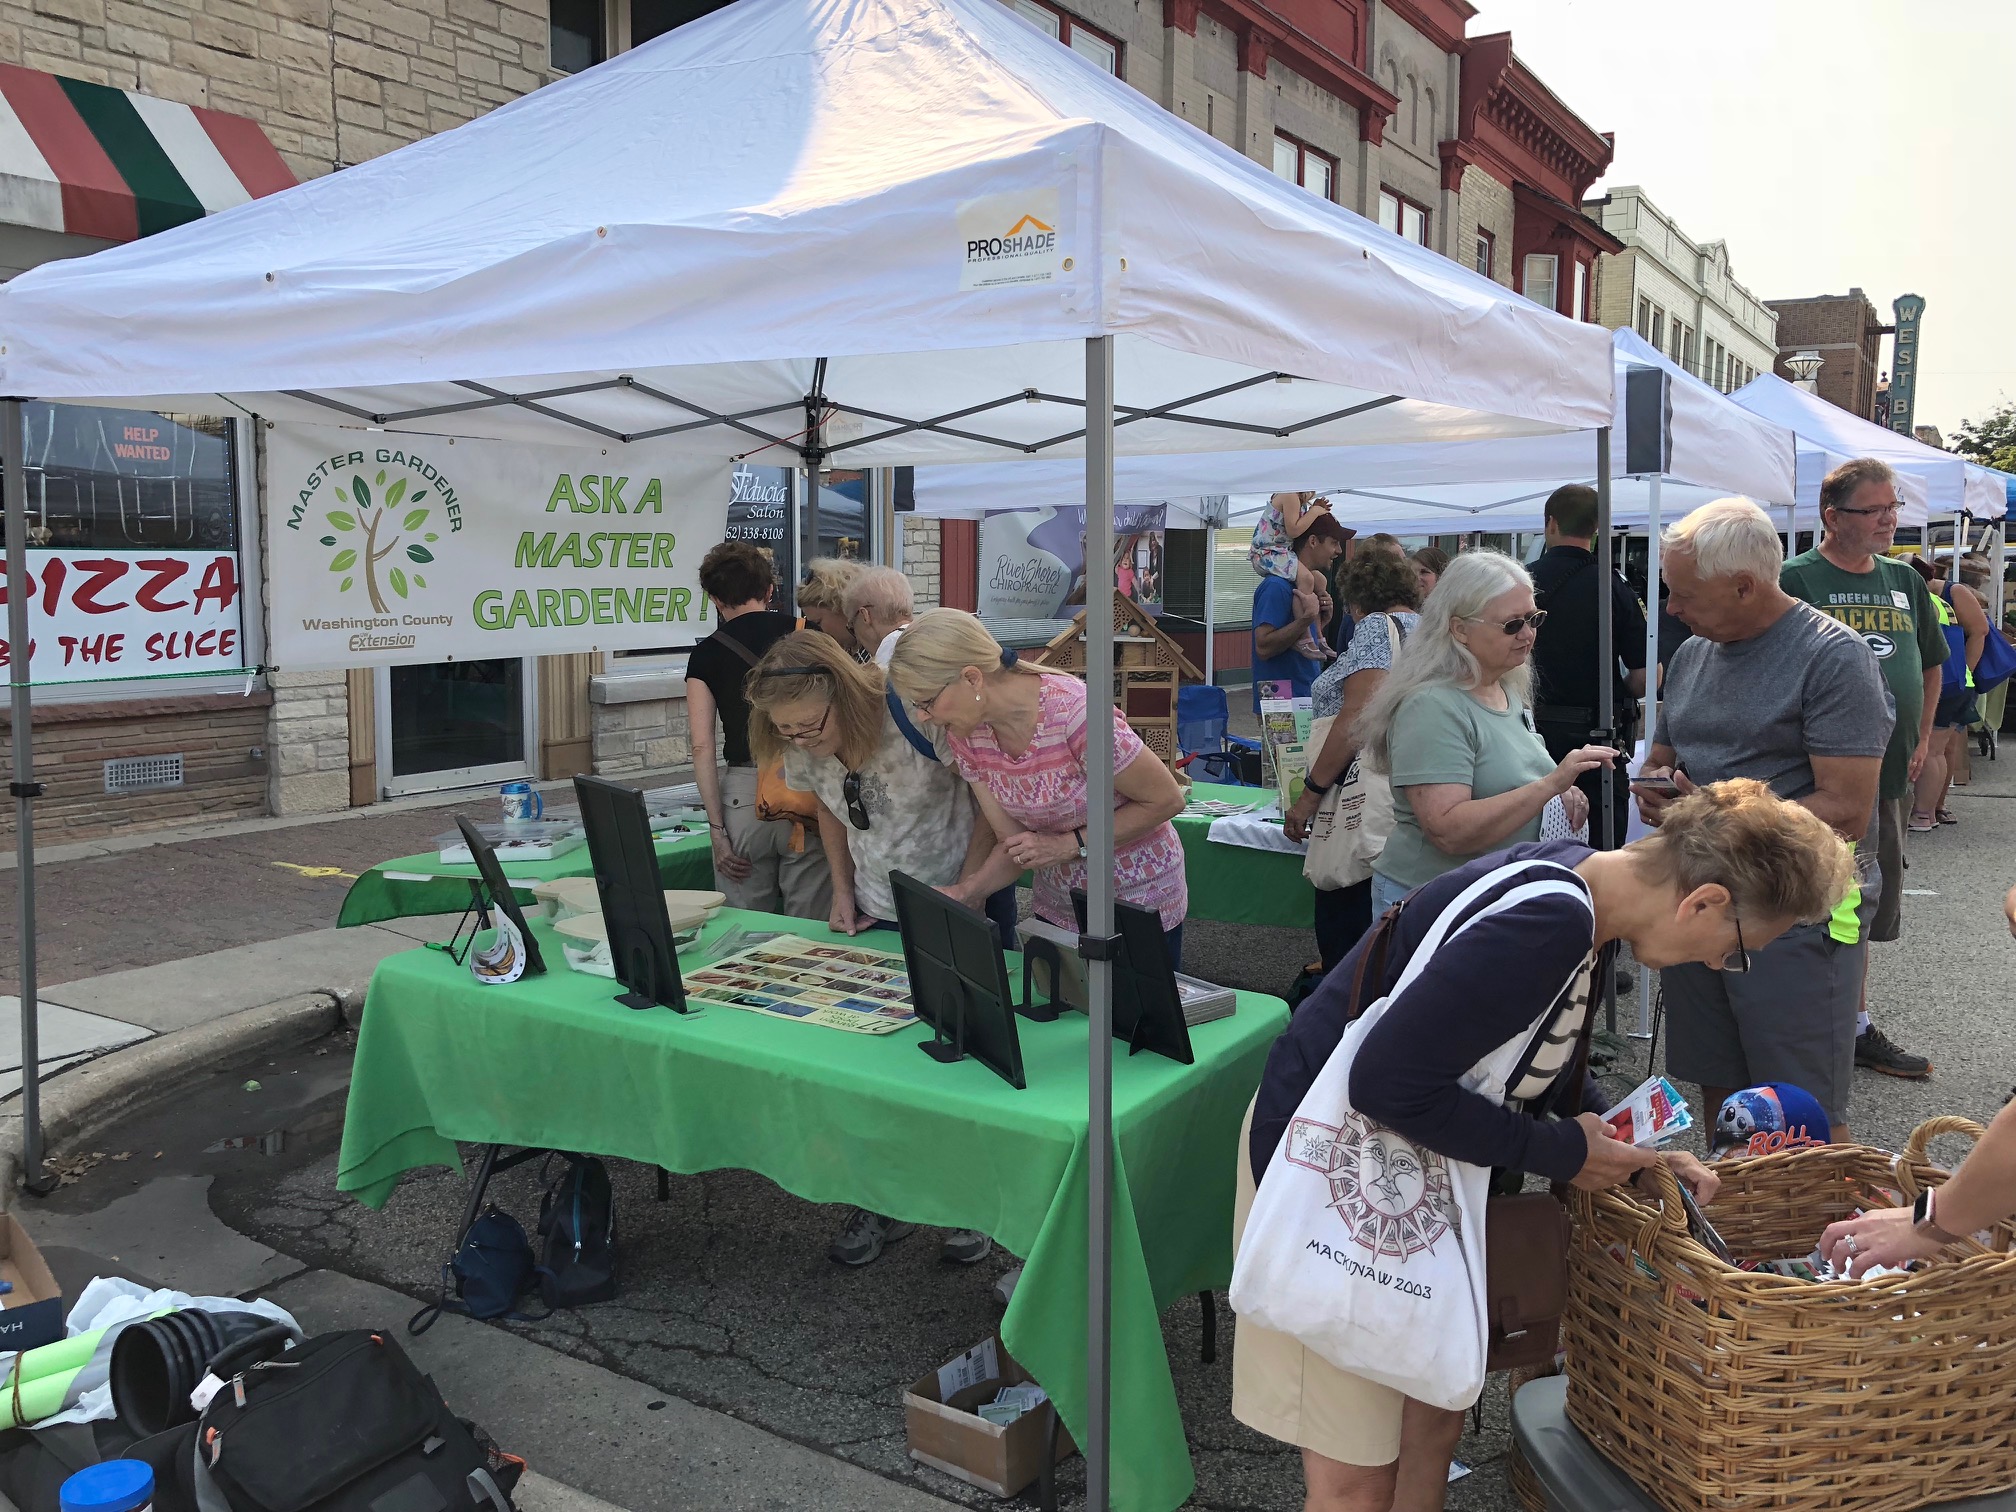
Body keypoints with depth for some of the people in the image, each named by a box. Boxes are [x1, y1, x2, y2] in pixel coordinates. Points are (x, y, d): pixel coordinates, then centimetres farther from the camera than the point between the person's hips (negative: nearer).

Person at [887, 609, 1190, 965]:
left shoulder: (1074, 713, -31)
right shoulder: (965, 736, -11)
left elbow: (1167, 800, -20)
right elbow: (1014, 846, -5)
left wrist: (1071, 844, -23)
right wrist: (960, 893, -22)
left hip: (1141, 903, -5)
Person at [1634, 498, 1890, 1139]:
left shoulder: (1834, 656, -12)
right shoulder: (1692, 653, 11)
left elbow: (1846, 813, -18)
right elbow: (1660, 761, 21)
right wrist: (1653, 791, -3)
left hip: (1796, 921, -7)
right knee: (1717, 1093, 17)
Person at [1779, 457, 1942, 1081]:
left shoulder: (1905, 581, 10)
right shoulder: (1795, 581, -11)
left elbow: (1930, 664, 23)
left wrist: (1922, 738, 14)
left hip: (1886, 777, 7)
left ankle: (1857, 1029, 30)